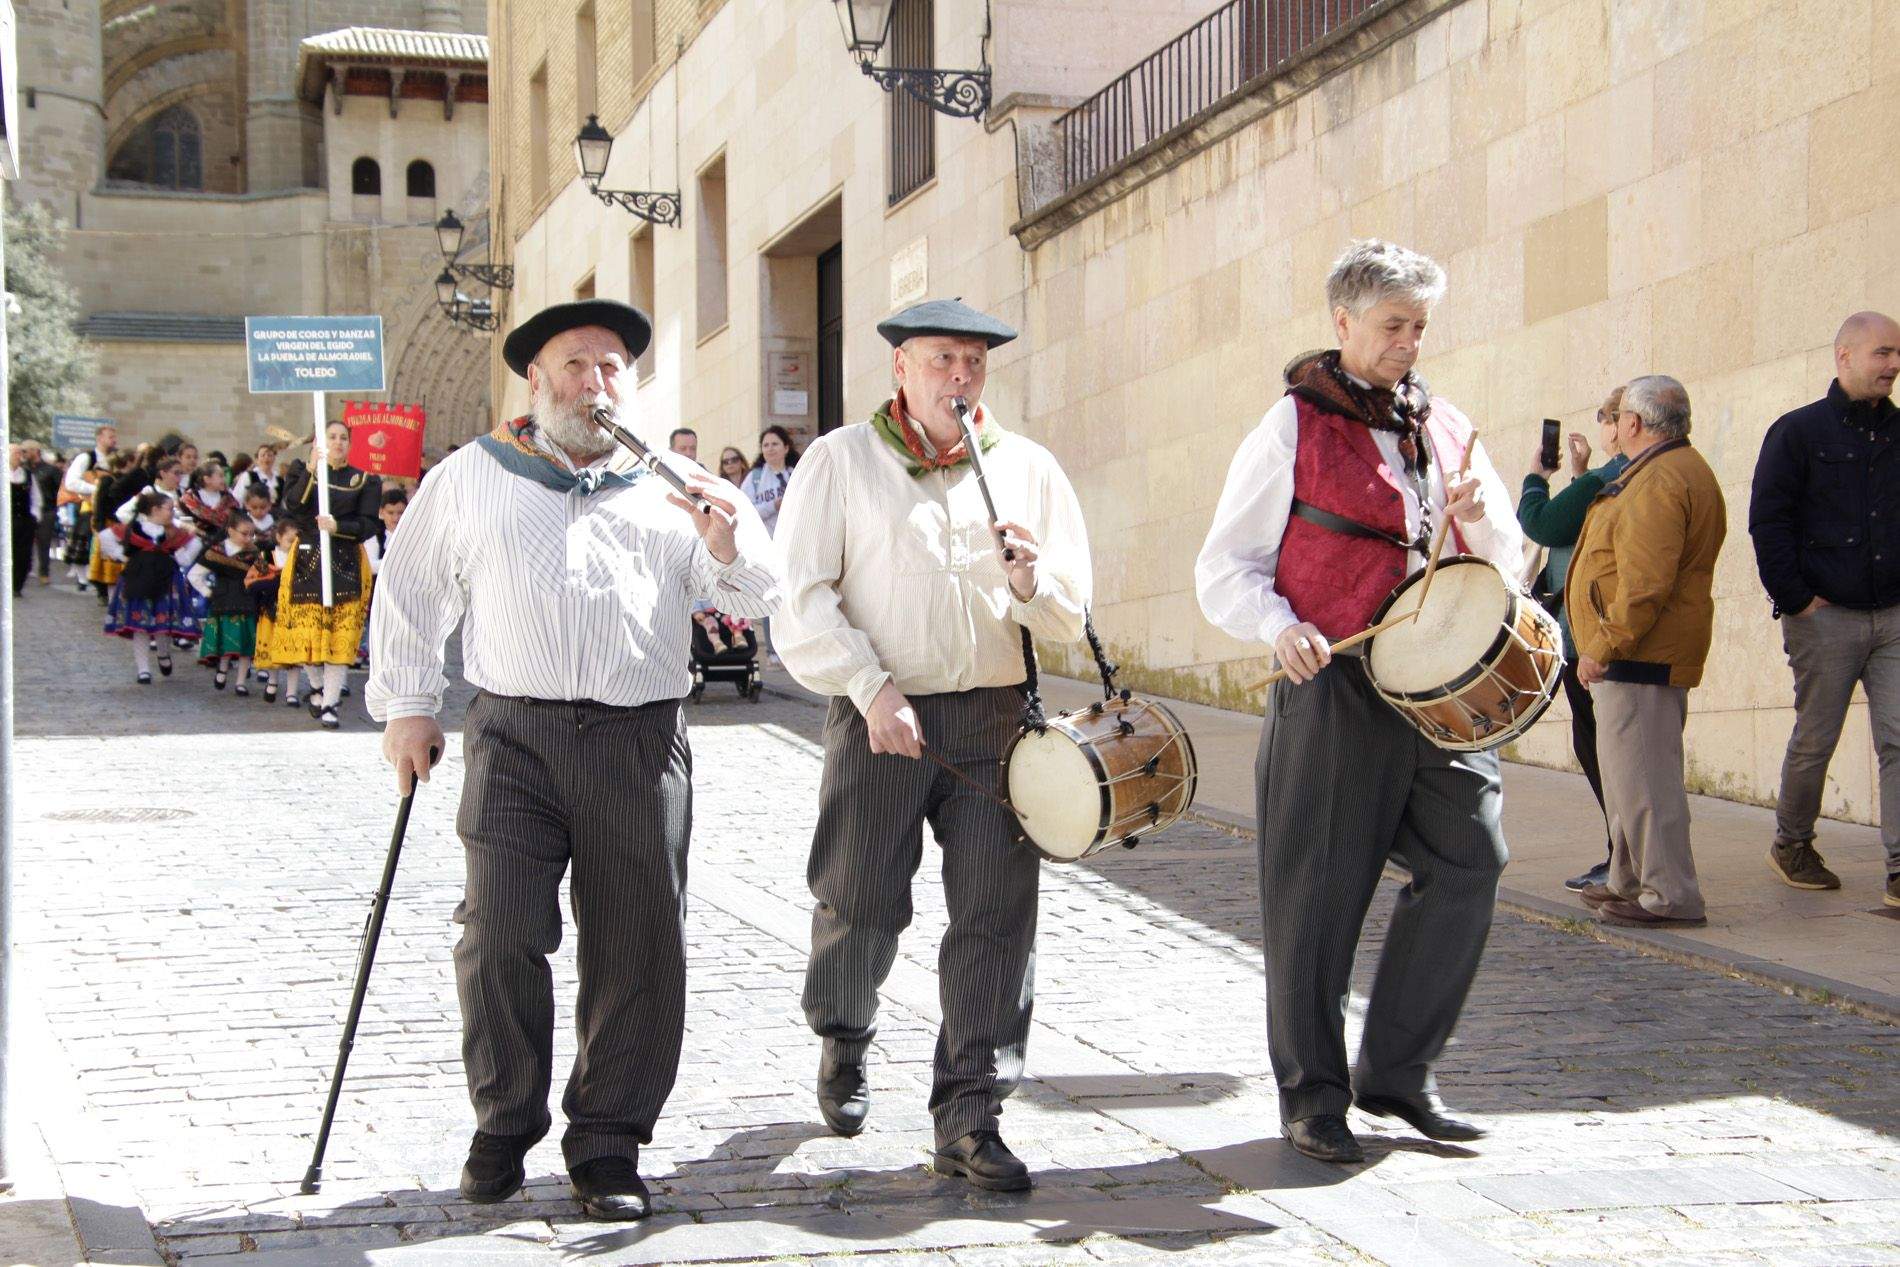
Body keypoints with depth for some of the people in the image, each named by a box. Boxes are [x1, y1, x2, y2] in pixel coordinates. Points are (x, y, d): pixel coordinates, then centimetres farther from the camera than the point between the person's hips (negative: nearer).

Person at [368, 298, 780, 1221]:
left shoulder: (671, 485, 15)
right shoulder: (473, 476, 14)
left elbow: (754, 598, 11)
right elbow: (411, 593, 19)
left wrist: (728, 546, -11)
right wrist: (406, 705, 11)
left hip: (641, 742, 1)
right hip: (515, 734, -1)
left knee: (637, 948, 1)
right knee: (502, 934, -9)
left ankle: (607, 1144, 13)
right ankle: (504, 1126, 11)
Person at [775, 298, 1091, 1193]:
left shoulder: (1028, 467, 11)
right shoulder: (842, 460, 4)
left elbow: (1071, 617, 12)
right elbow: (804, 599, -2)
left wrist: (1033, 584, -11)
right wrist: (873, 689, -14)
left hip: (995, 716, 2)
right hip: (877, 715, -2)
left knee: (996, 908, -6)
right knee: (860, 900, 4)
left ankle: (969, 1118, -1)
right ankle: (843, 1045, 35)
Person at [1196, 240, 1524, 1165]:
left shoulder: (1446, 428, 15)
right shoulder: (1294, 427, 1)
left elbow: (1507, 566, 20)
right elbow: (1225, 569, -1)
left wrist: (1478, 521, -2)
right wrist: (1280, 627, -20)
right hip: (1335, 685, -5)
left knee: (1468, 860, -2)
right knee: (1319, 890, 0)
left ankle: (1397, 1071, 15)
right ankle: (1312, 1095, 13)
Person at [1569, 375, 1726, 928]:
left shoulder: (1658, 482, -18)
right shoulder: (1681, 469, 19)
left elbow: (1646, 583, -26)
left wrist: (1603, 646, -22)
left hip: (1639, 654, -11)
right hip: (1650, 655, 11)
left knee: (1640, 774, -9)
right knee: (1628, 769, 18)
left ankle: (1670, 896, -8)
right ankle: (1630, 880, 26)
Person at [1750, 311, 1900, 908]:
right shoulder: (1798, 432, 0)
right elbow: (1767, 522, -4)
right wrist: (1795, 599, -9)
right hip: (1826, 617, -3)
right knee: (1815, 741, 6)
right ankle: (1791, 846, 26)